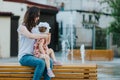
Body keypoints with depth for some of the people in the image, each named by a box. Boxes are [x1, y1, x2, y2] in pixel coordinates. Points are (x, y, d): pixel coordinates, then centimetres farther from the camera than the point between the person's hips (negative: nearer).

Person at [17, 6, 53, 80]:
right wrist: (44, 36, -14)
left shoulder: (34, 28, 18)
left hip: (33, 56, 6)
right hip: (24, 56, -6)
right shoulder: (22, 27, -3)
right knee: (41, 63, -32)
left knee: (50, 62, -21)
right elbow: (30, 36, -23)